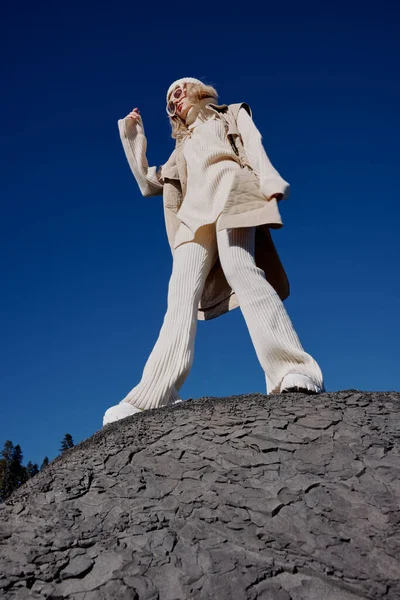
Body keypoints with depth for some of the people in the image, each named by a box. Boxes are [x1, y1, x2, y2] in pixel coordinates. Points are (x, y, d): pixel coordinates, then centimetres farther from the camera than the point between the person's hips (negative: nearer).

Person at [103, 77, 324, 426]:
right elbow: (149, 183, 36)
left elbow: (254, 145, 7)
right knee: (182, 292, -15)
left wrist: (269, 183, -12)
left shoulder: (233, 114, 27)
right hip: (195, 210, 5)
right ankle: (152, 397, -30)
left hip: (229, 189, -5)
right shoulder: (183, 145, 38)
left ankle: (296, 371, -46)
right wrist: (133, 139, 32)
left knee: (239, 267, -33)